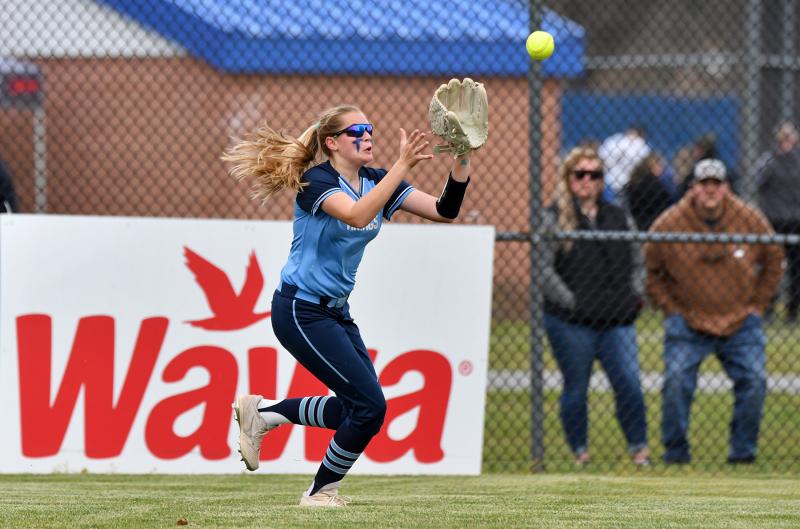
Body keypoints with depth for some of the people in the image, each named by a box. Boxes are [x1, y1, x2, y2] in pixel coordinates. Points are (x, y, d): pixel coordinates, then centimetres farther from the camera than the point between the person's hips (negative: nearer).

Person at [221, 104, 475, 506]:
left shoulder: (377, 182, 4)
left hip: (335, 310, 9)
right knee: (369, 405, -13)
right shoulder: (317, 181, -17)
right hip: (300, 311, -9)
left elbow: (444, 210, -5)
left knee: (359, 408, 9)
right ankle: (322, 491, 6)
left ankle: (260, 413, 22)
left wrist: (462, 160, -21)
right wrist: (403, 166, -43)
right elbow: (357, 216, -38)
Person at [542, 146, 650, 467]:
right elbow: (544, 268, -6)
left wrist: (635, 297, 6)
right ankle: (580, 451, 16)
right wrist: (571, 303, -12)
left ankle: (639, 448, 4)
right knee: (576, 388, 4)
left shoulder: (618, 218, 15)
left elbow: (637, 262, 22)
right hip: (571, 323, -3)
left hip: (616, 321, 3)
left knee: (629, 384, -7)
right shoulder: (554, 219, 0)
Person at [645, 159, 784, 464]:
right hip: (687, 322, -1)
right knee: (676, 382, -15)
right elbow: (650, 271, 5)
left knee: (754, 380, -10)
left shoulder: (751, 220, -4)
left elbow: (774, 261, 12)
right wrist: (671, 309, -1)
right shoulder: (668, 224, -9)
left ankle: (743, 450, 3)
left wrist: (756, 304, 7)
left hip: (741, 323, 1)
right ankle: (675, 450, -1)